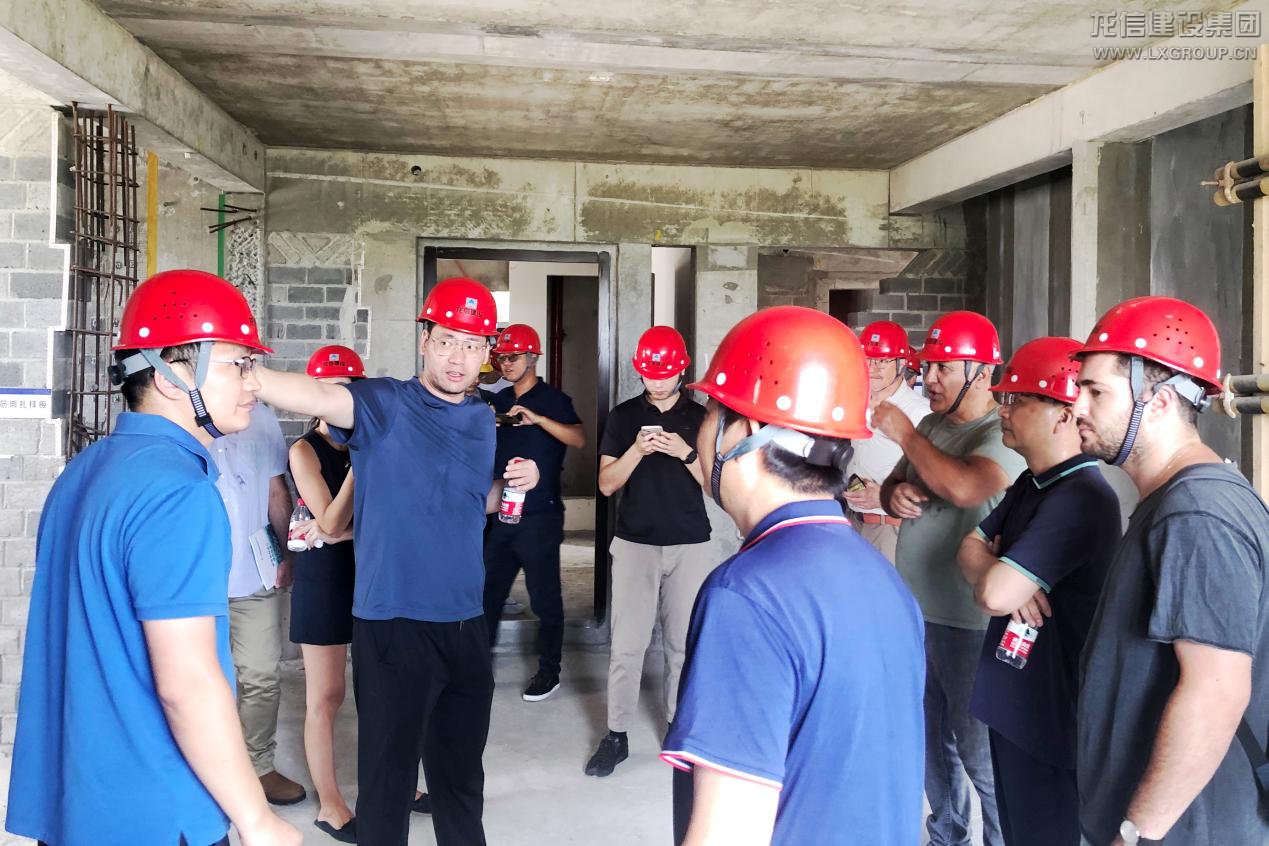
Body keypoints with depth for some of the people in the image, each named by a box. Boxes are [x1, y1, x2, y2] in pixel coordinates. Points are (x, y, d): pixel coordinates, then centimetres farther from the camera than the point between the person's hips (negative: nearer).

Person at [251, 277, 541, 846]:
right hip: (393, 623, -6)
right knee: (389, 773, 7)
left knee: (462, 767, 21)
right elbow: (316, 395, -29)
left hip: (465, 622, 6)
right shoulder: (383, 405, -10)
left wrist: (513, 482, 2)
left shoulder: (481, 420, 9)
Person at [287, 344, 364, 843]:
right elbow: (331, 524, -15)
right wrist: (359, 461, -22)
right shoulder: (306, 451, -7)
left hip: (369, 572, 4)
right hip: (325, 578, -4)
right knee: (326, 696, 5)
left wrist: (346, 530, -12)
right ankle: (329, 805, 18)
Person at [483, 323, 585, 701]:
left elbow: (579, 438, -23)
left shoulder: (552, 399, -6)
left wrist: (538, 418, -35)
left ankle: (549, 671, 16)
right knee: (488, 590, 10)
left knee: (544, 598, 3)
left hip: (539, 514, -6)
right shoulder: (500, 400, 13)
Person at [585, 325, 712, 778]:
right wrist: (637, 450, -14)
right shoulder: (623, 416, 6)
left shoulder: (701, 417, 6)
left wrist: (685, 453, -14)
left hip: (689, 546, 0)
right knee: (626, 645, -1)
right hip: (634, 543, 0)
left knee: (683, 644, 5)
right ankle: (616, 735, 11)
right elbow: (607, 484, 2)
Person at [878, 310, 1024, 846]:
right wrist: (895, 495, -5)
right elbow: (892, 487, 19)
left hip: (967, 623, -8)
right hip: (917, 610, 8)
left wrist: (904, 434, -20)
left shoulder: (1003, 434, -15)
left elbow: (964, 487, -33)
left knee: (979, 752, 1)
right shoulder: (930, 427, 10)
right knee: (932, 741, 21)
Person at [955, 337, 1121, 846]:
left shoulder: (1081, 499, -24)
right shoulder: (1032, 484, 8)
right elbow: (972, 546, 10)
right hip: (1011, 701, 9)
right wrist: (994, 572, -13)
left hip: (1048, 716, -9)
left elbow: (997, 593, -29)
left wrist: (992, 574, -6)